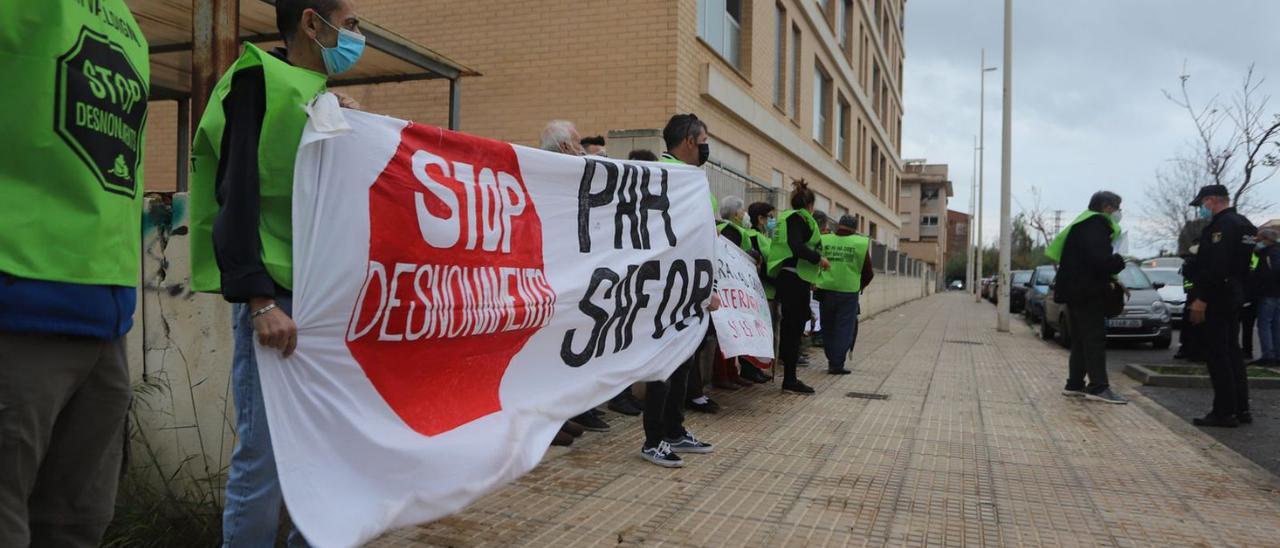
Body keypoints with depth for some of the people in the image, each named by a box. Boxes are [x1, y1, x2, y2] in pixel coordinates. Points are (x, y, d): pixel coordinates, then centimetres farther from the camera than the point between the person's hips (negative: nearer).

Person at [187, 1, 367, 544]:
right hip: (276, 297, -8)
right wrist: (259, 299, -21)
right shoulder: (258, 80, -4)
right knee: (265, 454, -5)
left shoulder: (325, 100, 20)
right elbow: (235, 194, -15)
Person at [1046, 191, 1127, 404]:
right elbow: (1100, 260, -24)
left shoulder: (1085, 225, 20)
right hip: (1087, 293, -11)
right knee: (1094, 340, -9)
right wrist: (1122, 260, -6)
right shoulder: (1095, 225, -12)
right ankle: (1098, 387, -9)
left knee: (1081, 341, 13)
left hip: (1076, 292, 11)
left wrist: (1113, 282, 14)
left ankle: (1075, 385, 16)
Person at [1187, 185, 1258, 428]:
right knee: (1232, 352, 15)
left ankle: (1225, 412, -4)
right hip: (1235, 296, 10)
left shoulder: (1222, 225, -16)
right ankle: (1241, 409, 20)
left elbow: (1216, 267, -25)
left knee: (1217, 354, -6)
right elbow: (1242, 262, 20)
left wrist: (1200, 299, -23)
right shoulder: (1243, 224, 17)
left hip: (1217, 299, -10)